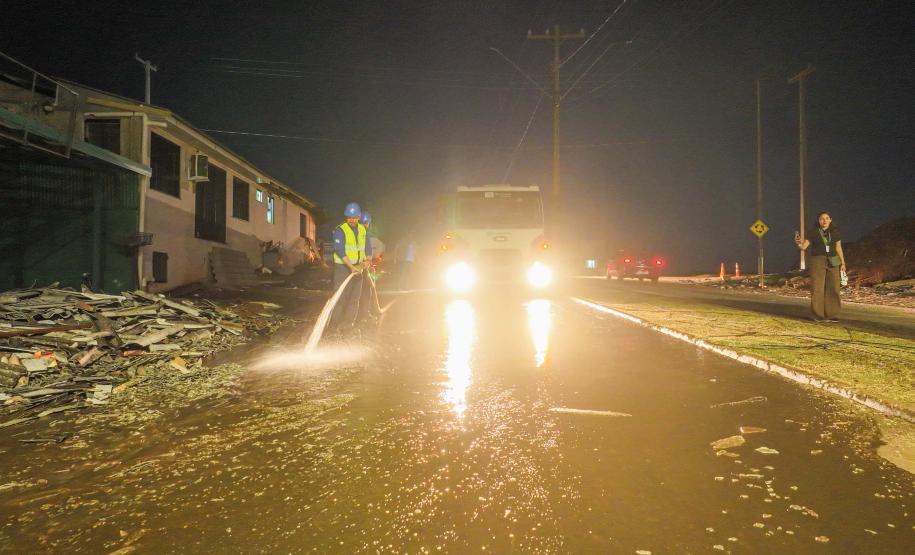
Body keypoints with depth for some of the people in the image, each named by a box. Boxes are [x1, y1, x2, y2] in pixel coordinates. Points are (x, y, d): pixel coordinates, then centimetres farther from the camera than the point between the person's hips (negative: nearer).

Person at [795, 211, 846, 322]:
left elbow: (838, 248, 10)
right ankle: (818, 315, -2)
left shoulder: (835, 231, 4)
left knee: (832, 288, -1)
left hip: (832, 262, 3)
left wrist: (843, 263, 7)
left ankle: (831, 314, 5)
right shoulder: (813, 232, -5)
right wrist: (798, 243, -31)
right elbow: (804, 246, -9)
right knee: (817, 288, -7)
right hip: (817, 261, -3)